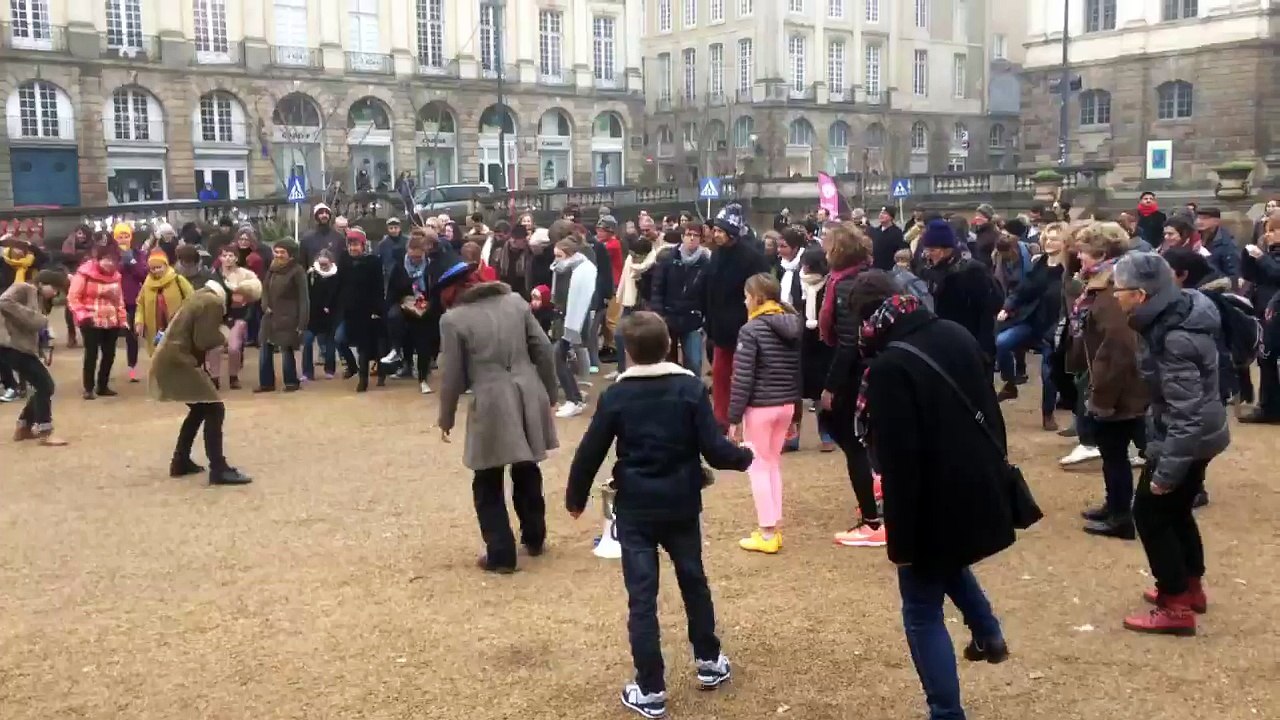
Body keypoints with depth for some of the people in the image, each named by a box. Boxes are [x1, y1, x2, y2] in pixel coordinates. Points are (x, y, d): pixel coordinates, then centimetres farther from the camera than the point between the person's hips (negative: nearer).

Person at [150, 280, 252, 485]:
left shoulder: (202, 297, 15)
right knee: (214, 410, -9)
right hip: (178, 362, -10)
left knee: (200, 409, 21)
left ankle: (180, 462, 27)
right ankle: (219, 470, -11)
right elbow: (204, 341, -18)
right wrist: (222, 336, -1)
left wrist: (217, 334, 6)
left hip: (171, 359, 10)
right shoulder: (213, 302, -15)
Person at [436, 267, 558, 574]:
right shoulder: (515, 301, 6)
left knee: (488, 484, 10)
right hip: (528, 397, 5)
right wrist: (549, 393, 16)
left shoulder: (453, 319, -6)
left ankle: (501, 555, 11)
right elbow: (543, 349, 6)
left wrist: (446, 418, 8)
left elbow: (452, 375, -5)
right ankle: (535, 539, 36)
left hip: (492, 404, -5)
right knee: (527, 472, 23)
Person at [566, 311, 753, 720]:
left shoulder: (615, 396, -6)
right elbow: (714, 450, -10)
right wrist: (745, 457, 11)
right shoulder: (691, 388, -6)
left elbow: (589, 454, -4)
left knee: (642, 598, 3)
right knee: (694, 582, 21)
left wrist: (575, 498, 11)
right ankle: (709, 663, 35)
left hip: (634, 510, -1)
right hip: (681, 506, 1)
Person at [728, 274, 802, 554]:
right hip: (785, 406, 7)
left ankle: (767, 534, 5)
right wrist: (795, 416, 18)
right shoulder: (793, 327, 8)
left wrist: (734, 417, -9)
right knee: (773, 465, 17)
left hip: (760, 407, -7)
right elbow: (798, 373, 12)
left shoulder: (751, 330, -13)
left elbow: (742, 379, -16)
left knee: (758, 468, 3)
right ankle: (773, 530, 20)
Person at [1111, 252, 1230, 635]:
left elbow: (1186, 414, -28)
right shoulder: (1179, 311, -1)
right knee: (1175, 510, 23)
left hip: (1186, 440, -9)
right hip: (1199, 435, 9)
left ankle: (1175, 607, 12)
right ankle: (1191, 587, 39)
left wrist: (1165, 470, -22)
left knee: (1150, 514, 3)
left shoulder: (1175, 341, -30)